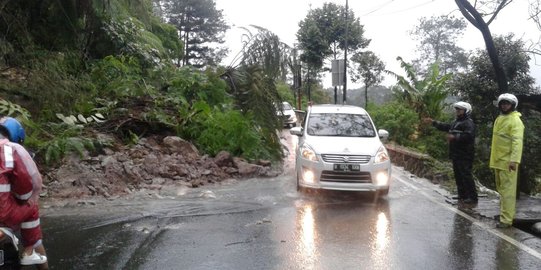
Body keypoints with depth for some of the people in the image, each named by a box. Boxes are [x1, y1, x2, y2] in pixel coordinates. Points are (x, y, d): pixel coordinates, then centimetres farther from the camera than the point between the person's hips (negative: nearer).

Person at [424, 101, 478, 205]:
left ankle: (472, 197, -4)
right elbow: (445, 126, 27)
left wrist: (454, 137, -26)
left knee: (466, 176, -9)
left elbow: (468, 136, -24)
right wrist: (433, 122, 21)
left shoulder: (468, 123, -11)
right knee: (458, 176, 13)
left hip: (464, 155, -10)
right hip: (456, 154, 10)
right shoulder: (456, 122, 20)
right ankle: (462, 196, 21)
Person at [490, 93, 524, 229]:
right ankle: (504, 212, 31)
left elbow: (517, 141, -21)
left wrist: (514, 160, -29)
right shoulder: (499, 119, 15)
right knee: (501, 189, 18)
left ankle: (506, 220, -5)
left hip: (507, 162, -9)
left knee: (507, 190, -7)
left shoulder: (515, 120, -12)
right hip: (497, 160, 9)